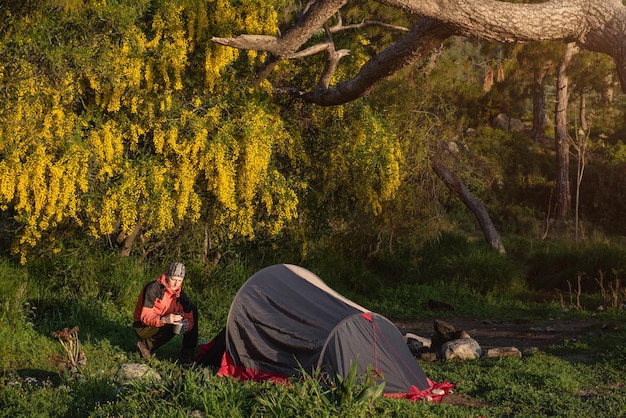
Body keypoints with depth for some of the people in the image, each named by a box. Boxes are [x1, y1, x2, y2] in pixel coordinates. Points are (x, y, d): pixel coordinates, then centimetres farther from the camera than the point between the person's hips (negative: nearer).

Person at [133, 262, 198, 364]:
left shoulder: (179, 293, -3)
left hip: (161, 325, 7)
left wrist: (188, 325, -28)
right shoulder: (153, 288, -23)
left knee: (193, 310, 0)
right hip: (142, 327, -7)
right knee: (173, 325, -35)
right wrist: (164, 320, -46)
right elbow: (145, 318, -28)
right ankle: (146, 345, -12)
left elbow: (189, 317, -3)